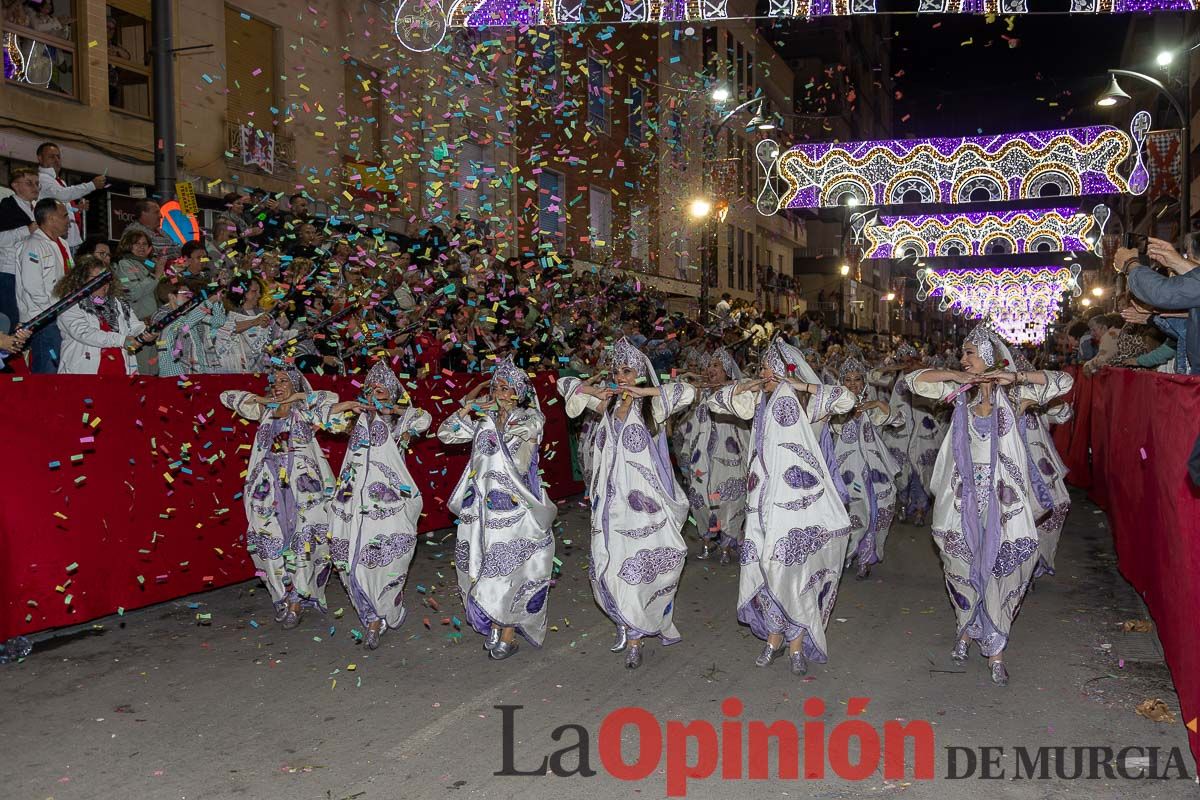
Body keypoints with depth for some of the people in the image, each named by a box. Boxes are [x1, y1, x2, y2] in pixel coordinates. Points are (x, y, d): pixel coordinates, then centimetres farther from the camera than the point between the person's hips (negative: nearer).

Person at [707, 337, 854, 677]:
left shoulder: (799, 399, -1)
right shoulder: (759, 399, 14)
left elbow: (846, 400, -11)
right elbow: (716, 402, 21)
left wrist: (803, 386, -12)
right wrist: (744, 387, 5)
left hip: (795, 493, -5)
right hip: (765, 493, 5)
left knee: (790, 567, -5)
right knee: (764, 564, 4)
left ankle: (796, 643, 7)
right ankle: (774, 638, 16)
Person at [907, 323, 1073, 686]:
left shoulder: (1014, 394, 1)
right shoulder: (959, 392, 6)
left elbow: (1064, 383, -7)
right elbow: (912, 380, 4)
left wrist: (1016, 376, -14)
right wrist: (955, 376, -7)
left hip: (1003, 496, -2)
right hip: (965, 496, 2)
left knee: (1001, 567, -1)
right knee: (963, 567, 8)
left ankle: (995, 648, 12)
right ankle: (966, 630, 31)